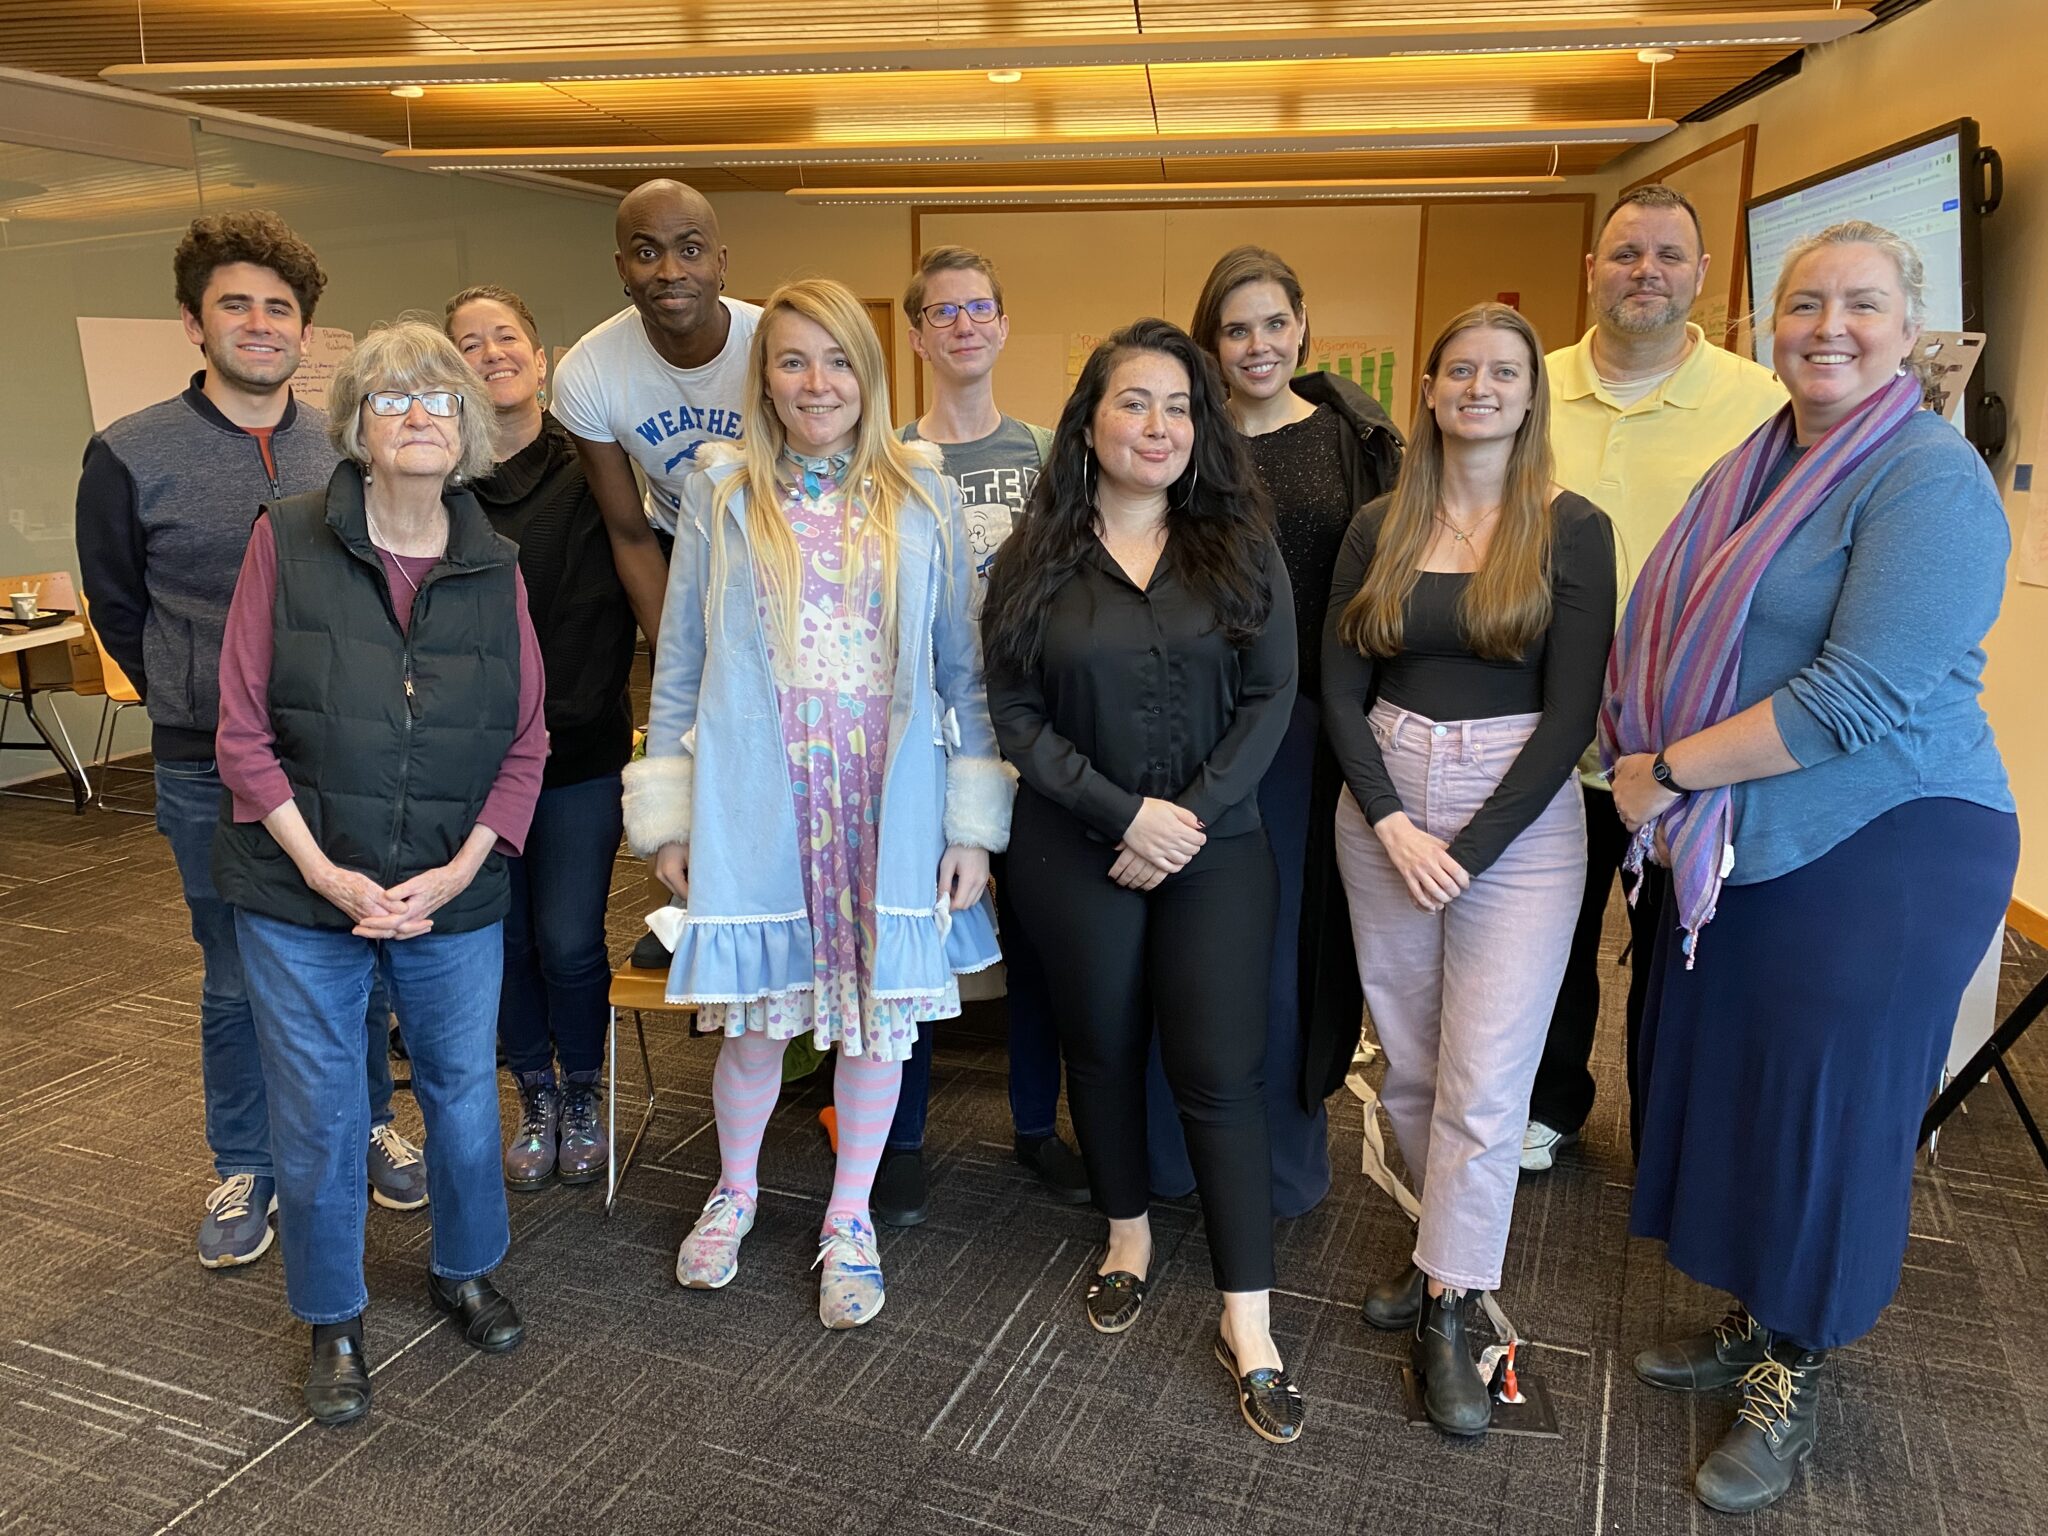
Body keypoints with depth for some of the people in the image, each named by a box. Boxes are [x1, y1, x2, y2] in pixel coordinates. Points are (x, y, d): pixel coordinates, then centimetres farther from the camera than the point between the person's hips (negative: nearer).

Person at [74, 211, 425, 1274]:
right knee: (236, 981, 10)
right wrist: (198, 705, 8)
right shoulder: (130, 457, -5)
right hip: (210, 768, -2)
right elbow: (118, 608, 6)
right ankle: (245, 1168, 28)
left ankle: (366, 1124, 34)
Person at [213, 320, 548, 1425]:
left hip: (453, 898, 2)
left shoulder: (495, 566, 1)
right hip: (300, 894, -2)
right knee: (317, 1118, 9)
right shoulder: (288, 540, -6)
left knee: (465, 1095, 15)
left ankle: (464, 1271, 41)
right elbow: (243, 731, -6)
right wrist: (326, 873, -14)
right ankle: (332, 1322, 33)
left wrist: (460, 870, -10)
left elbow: (524, 744, 2)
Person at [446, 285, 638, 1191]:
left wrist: (554, 722, -13)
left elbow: (601, 617, -5)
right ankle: (535, 1100, 31)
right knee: (504, 938, 9)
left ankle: (583, 1096, 25)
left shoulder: (588, 475, -1)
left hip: (579, 752, -1)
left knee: (569, 942, -1)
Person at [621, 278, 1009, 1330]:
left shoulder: (921, 496, 4)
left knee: (880, 1010, 9)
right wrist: (665, 817, 3)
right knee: (756, 1021, 6)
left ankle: (849, 1221, 32)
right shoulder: (721, 491, 4)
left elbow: (962, 664, 5)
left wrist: (973, 824, 1)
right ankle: (733, 1192, 37)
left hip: (889, 802, 1)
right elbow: (681, 661, 6)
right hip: (759, 800, 0)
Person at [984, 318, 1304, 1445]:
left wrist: (1189, 818, -14)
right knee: (1103, 1046, 15)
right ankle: (1128, 1234, 39)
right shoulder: (1037, 557, -1)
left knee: (1221, 1070, -2)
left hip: (1216, 846, 0)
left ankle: (1248, 1322, 9)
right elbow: (1015, 710, -5)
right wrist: (1125, 812, -15)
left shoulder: (1240, 546, 0)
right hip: (1075, 848, 1)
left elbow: (1269, 697, -3)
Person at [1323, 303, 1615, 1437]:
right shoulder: (1378, 531, 6)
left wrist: (1471, 850, -13)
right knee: (1407, 1063, 11)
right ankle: (1450, 1240, 32)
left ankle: (1447, 1314, 11)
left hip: (1520, 815, -3)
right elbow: (1340, 691, 4)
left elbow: (1570, 711, -7)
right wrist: (1392, 823, -10)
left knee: (1485, 1078, -3)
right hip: (1382, 805, 3)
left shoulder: (1571, 529, -2)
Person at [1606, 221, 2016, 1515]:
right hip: (1734, 847, 7)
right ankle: (1757, 1323, 38)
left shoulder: (1933, 480, -15)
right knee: (1725, 1086, 15)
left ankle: (1798, 1375, 29)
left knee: (1827, 1115, 7)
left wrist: (1670, 771, -19)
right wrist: (1645, 763, -1)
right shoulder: (1752, 469, 10)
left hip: (1886, 850, -7)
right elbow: (1669, 636, 15)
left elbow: (1860, 696, -24)